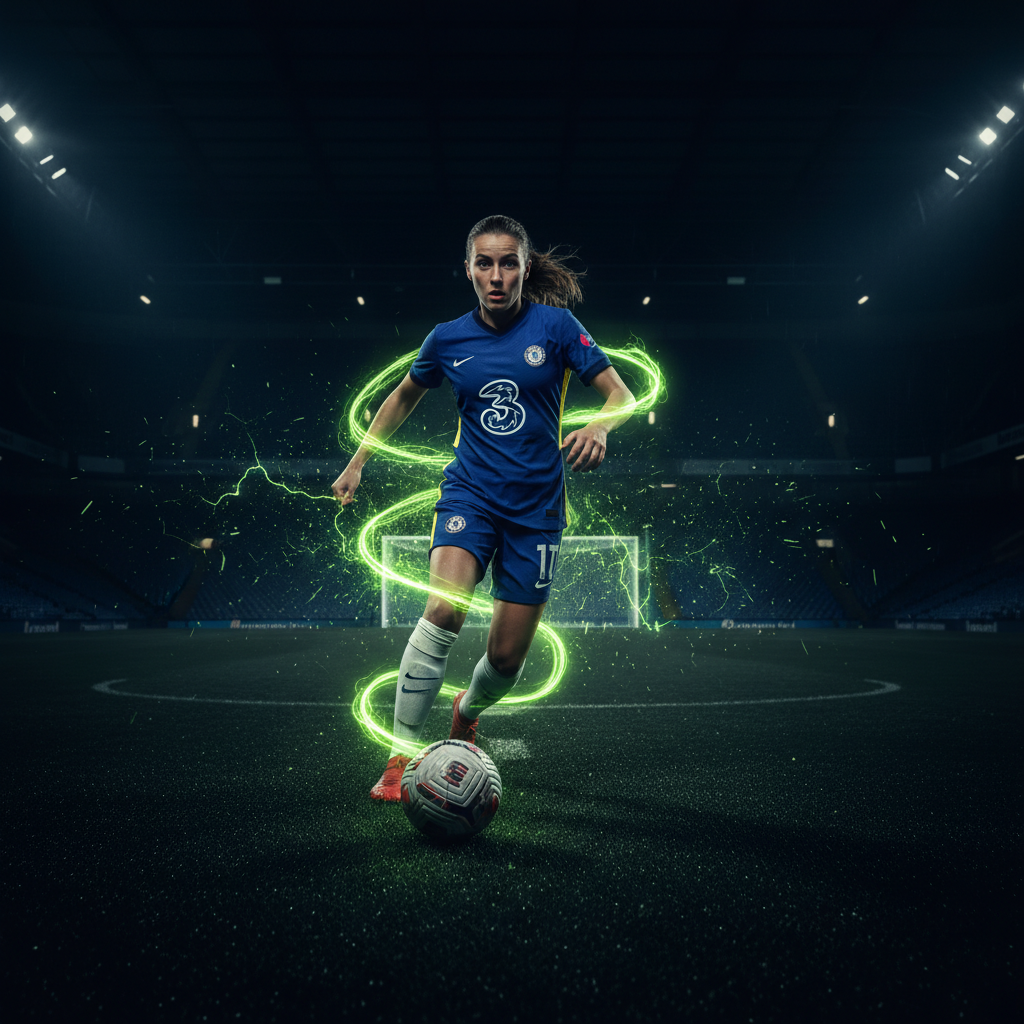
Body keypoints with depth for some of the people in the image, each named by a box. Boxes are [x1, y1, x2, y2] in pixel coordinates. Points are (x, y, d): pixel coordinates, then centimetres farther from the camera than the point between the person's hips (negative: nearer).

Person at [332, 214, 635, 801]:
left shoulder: (556, 325, -3)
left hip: (537, 507, 0)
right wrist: (357, 463, 19)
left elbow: (622, 395, -4)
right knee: (445, 609, -28)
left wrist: (599, 427, -26)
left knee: (507, 658, 2)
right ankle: (401, 758, -17)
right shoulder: (448, 339, 3)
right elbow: (404, 397, 20)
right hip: (469, 494, 0)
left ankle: (468, 712, 39)